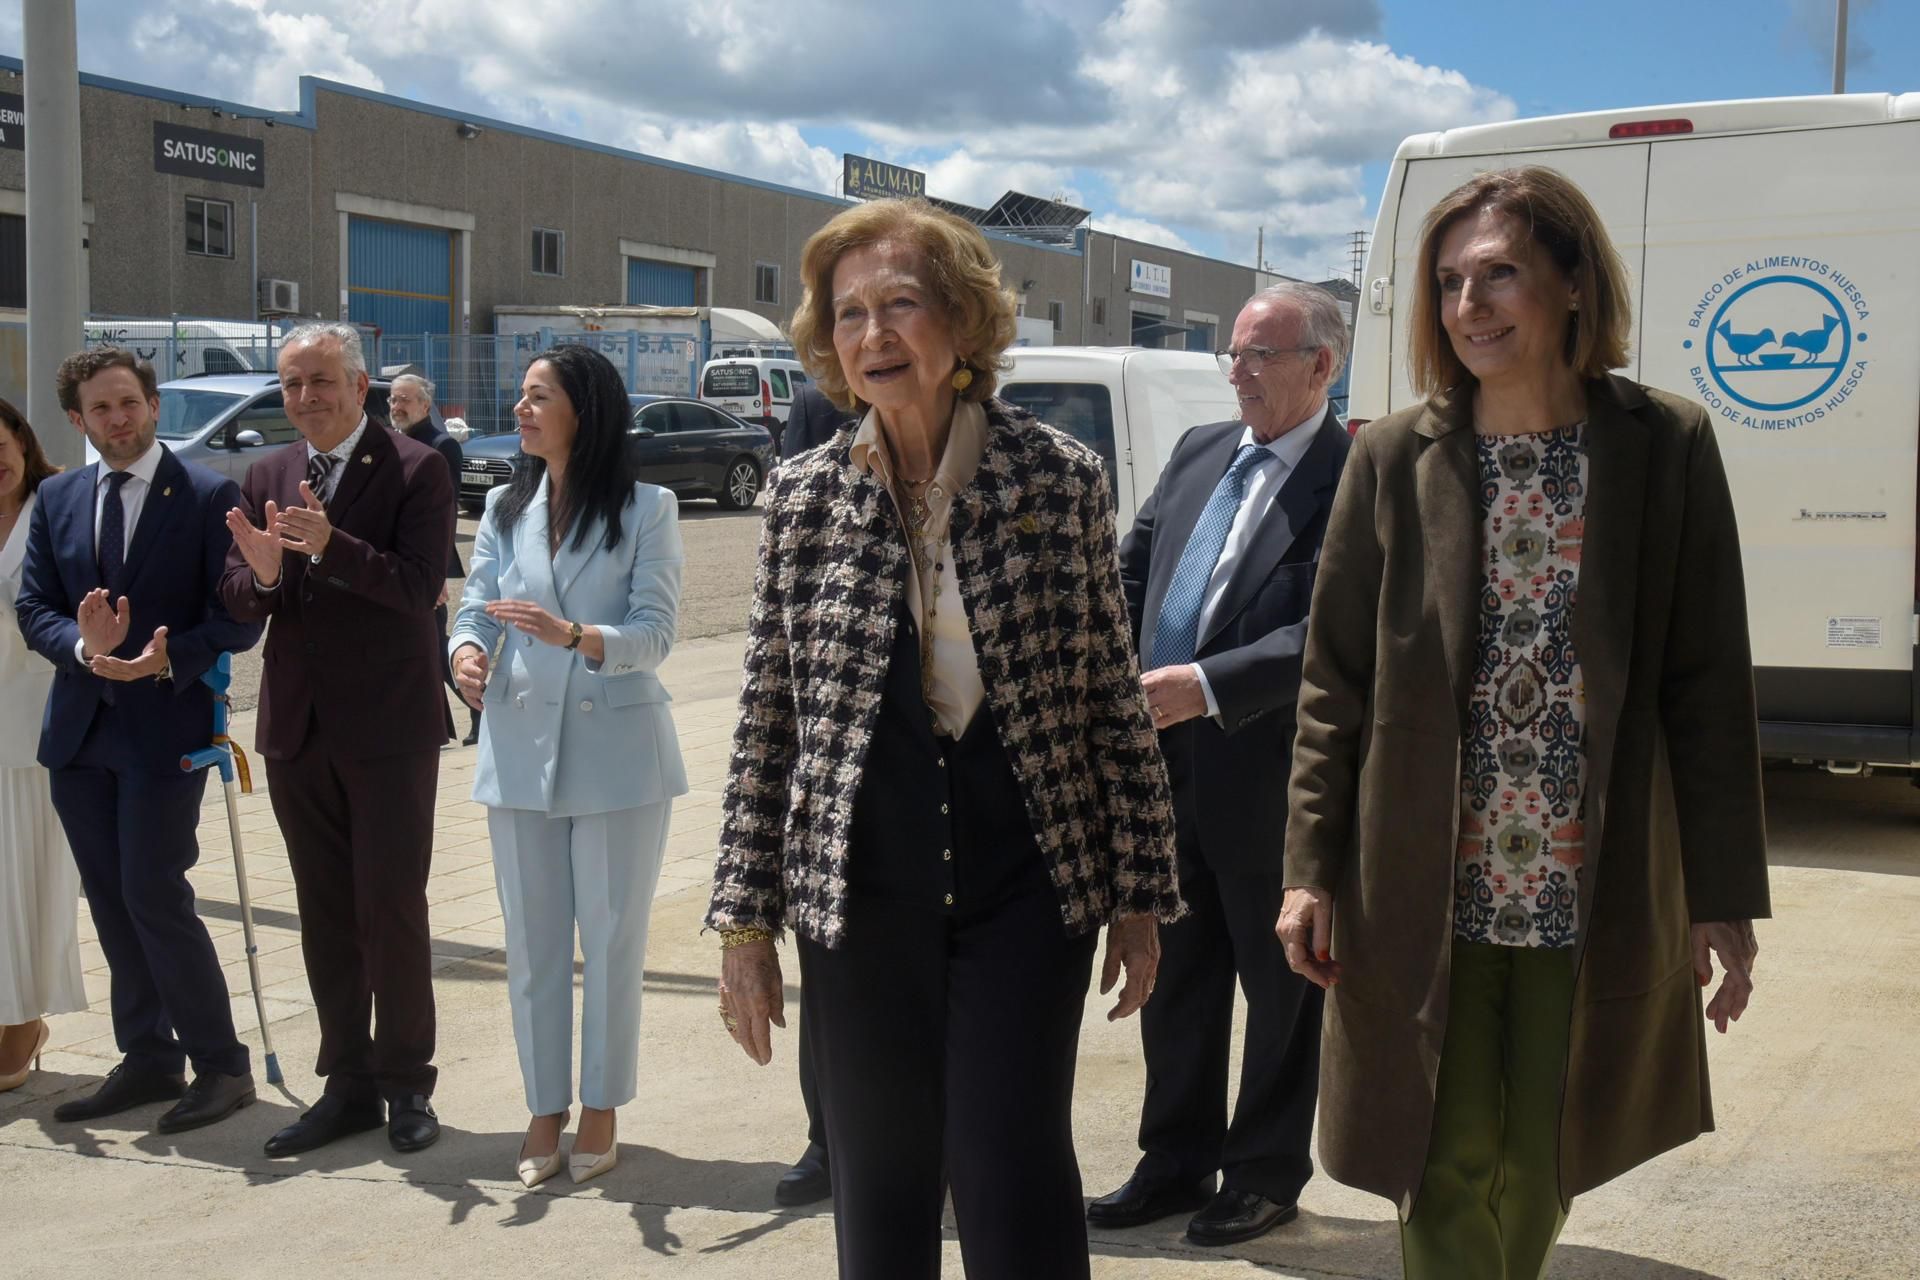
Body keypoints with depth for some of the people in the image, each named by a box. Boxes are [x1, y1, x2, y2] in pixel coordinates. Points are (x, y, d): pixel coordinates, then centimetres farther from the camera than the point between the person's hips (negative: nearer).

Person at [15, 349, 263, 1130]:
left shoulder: (209, 496, -6)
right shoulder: (56, 499, 9)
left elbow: (238, 618, -8)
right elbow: (33, 608, 6)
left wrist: (167, 659, -23)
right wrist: (84, 646, -15)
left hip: (166, 724, -6)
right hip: (80, 730, 6)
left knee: (155, 898, -8)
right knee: (111, 903, 11)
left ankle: (221, 1066, 5)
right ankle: (148, 1060, 23)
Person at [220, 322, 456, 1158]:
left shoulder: (414, 470, -8)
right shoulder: (267, 477, 9)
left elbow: (421, 588, -18)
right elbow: (239, 600, 6)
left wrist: (332, 546, -31)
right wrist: (259, 573, -17)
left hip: (389, 728, -5)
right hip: (297, 728, 6)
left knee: (392, 908, 0)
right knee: (324, 915, 11)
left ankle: (406, 1085, 14)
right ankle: (349, 1085, 22)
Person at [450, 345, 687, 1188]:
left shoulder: (646, 509, -5)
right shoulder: (504, 509, 9)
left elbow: (654, 634, -12)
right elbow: (476, 611, 5)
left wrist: (574, 635, -31)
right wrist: (468, 653, -18)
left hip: (616, 749, -4)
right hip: (521, 749, 4)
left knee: (612, 939, 6)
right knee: (532, 942, 9)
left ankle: (600, 1110, 19)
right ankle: (545, 1107, 22)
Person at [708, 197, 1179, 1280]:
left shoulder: (1062, 477, -2)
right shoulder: (805, 498, 1)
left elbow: (1116, 697, 1)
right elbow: (767, 725, 5)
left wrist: (1139, 893, 2)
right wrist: (745, 916, 3)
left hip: (1026, 886, -2)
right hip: (859, 901, 2)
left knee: (1014, 1182, -2)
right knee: (880, 1189, 11)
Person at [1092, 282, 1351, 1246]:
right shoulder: (1199, 450, 10)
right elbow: (1133, 568, 15)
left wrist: (1206, 686, -27)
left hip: (1270, 772, -7)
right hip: (1164, 763, 7)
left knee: (1281, 980, 11)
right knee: (1175, 974, 17)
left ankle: (1265, 1175, 26)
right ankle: (1175, 1163, 32)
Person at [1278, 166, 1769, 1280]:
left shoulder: (1668, 447, -2)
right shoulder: (1395, 458, -1)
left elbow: (1710, 688, -1)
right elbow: (1336, 682, 2)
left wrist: (1726, 894, -2)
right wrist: (1315, 871, -2)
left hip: (1596, 898, 0)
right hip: (1429, 895, 0)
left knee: (1539, 1176, 13)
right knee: (1448, 1169, 3)